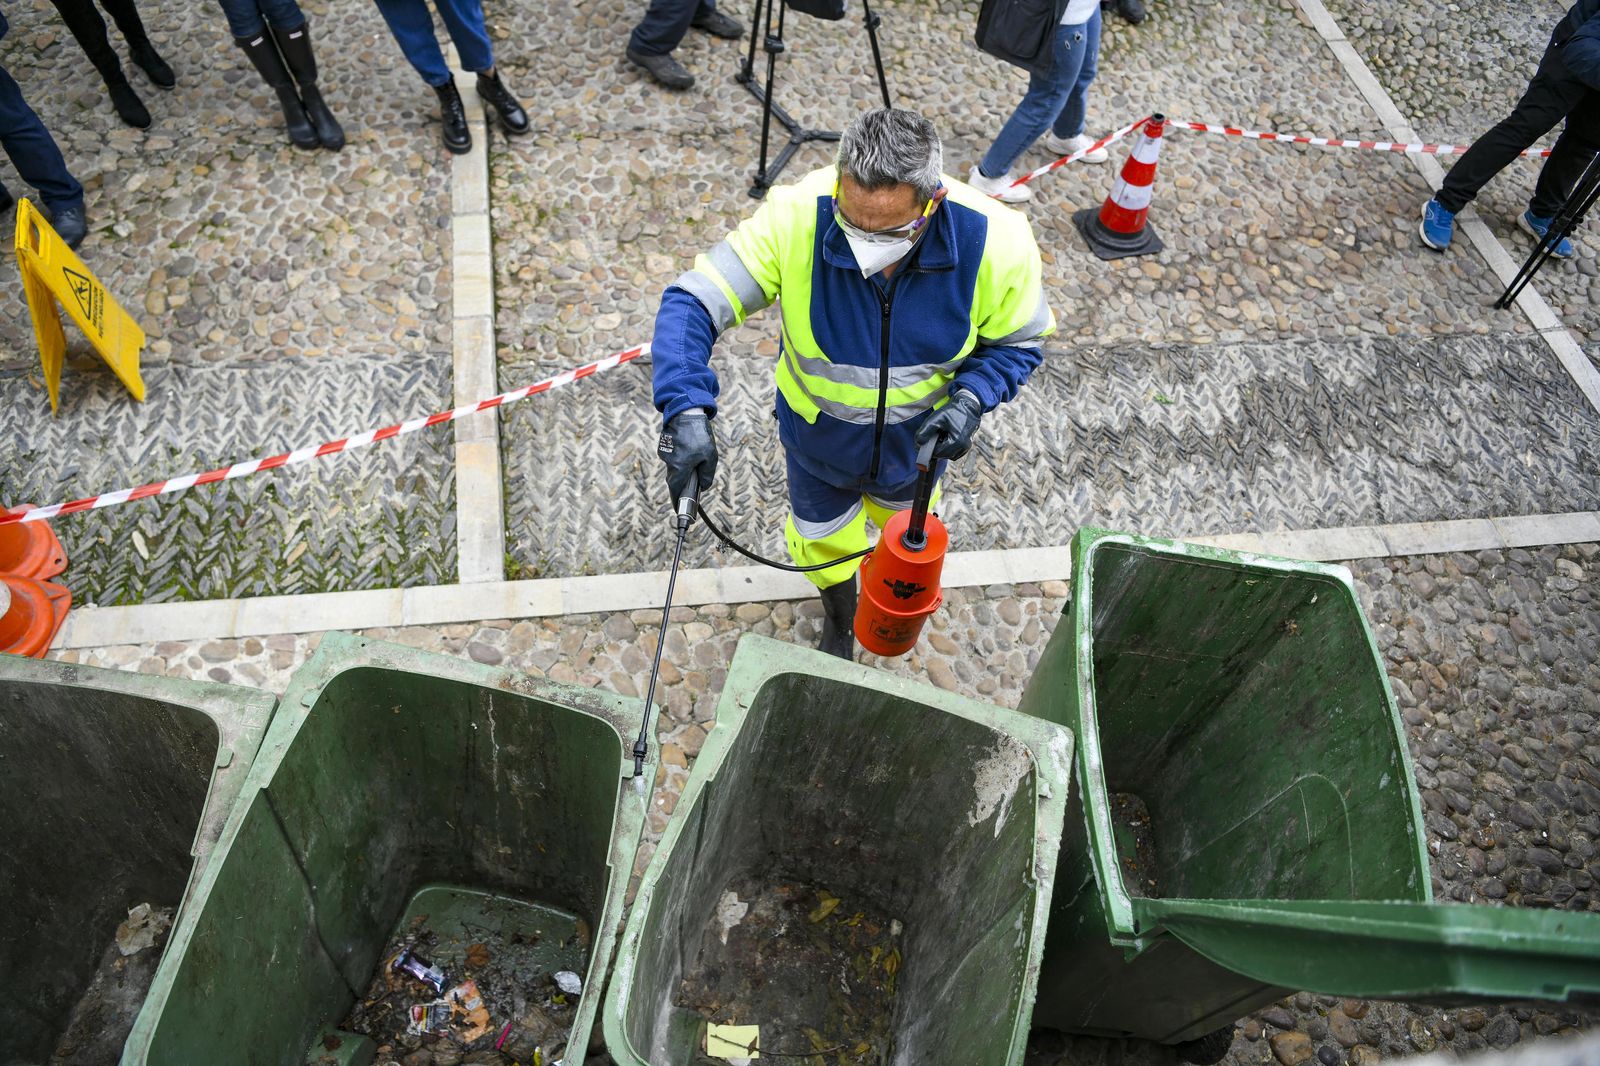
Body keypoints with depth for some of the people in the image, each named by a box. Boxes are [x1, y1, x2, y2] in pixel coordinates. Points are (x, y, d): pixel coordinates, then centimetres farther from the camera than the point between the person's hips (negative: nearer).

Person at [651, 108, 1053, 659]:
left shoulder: (995, 242, -31)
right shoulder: (795, 218, -36)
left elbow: (1015, 341, -12)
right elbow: (691, 304, -34)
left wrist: (970, 399, -32)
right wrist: (687, 409, -49)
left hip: (917, 441, 1)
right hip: (818, 436, -1)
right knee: (825, 543, 26)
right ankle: (839, 620, 63)